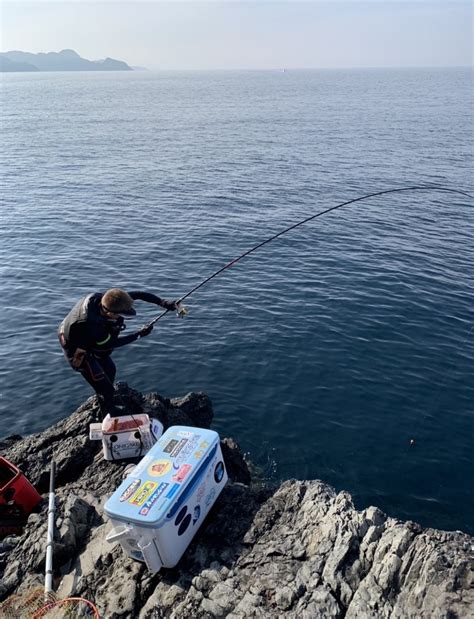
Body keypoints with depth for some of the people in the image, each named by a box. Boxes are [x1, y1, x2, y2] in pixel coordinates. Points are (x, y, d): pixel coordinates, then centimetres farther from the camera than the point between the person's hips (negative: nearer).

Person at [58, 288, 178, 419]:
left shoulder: (101, 299, -25)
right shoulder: (91, 326, -42)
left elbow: (136, 294, -18)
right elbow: (112, 343, -22)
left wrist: (163, 302, -22)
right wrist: (139, 334, -17)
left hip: (88, 340, 8)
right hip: (78, 350, -8)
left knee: (110, 370, 22)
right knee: (105, 388, -4)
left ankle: (107, 407, 45)